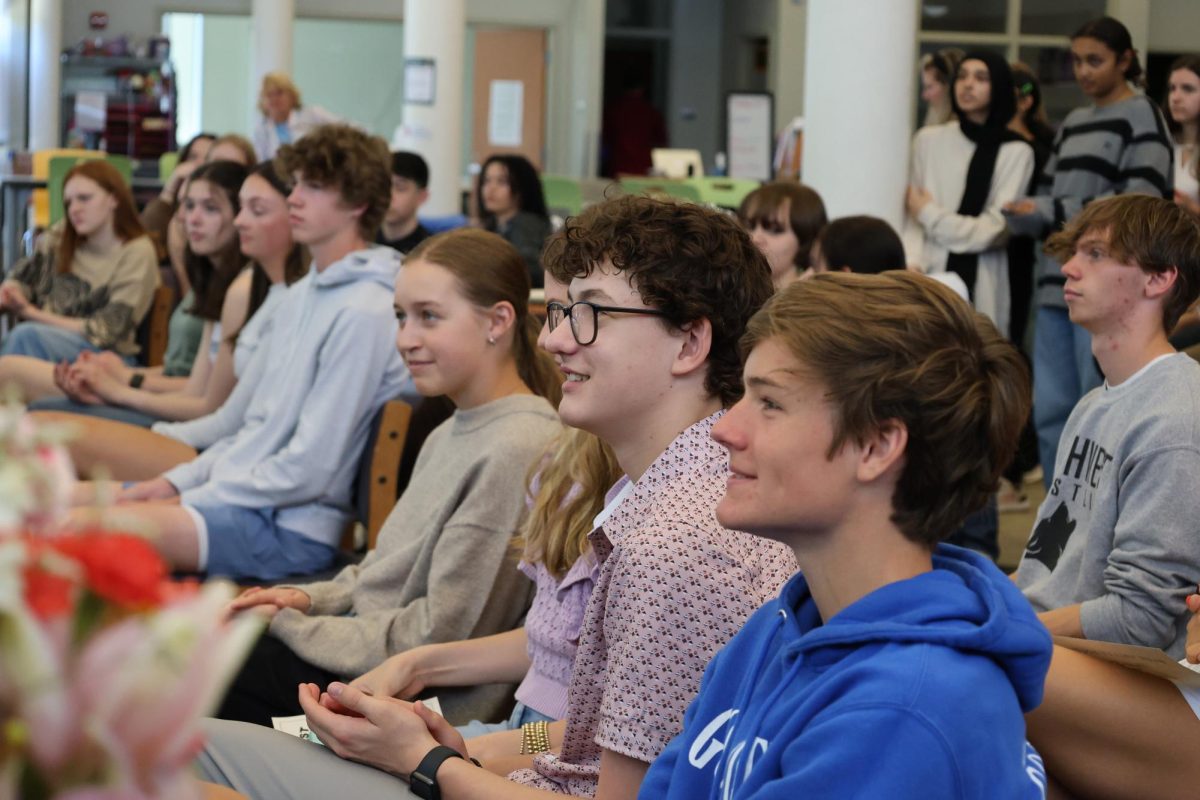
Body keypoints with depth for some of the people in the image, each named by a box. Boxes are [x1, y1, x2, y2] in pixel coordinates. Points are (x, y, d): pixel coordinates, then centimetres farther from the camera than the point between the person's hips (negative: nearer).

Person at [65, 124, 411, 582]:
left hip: (290, 526, -10)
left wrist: (187, 501, -12)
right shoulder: (303, 295, 16)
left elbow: (309, 470, -18)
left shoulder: (363, 313, -16)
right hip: (233, 487, 10)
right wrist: (174, 483, 7)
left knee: (80, 526, -24)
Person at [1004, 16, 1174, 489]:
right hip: (1057, 284, 7)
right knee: (1051, 412, 7)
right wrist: (1023, 212, -8)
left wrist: (1051, 212, -12)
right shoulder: (1072, 124, 19)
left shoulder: (1142, 116, -1)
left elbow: (1140, 205, -12)